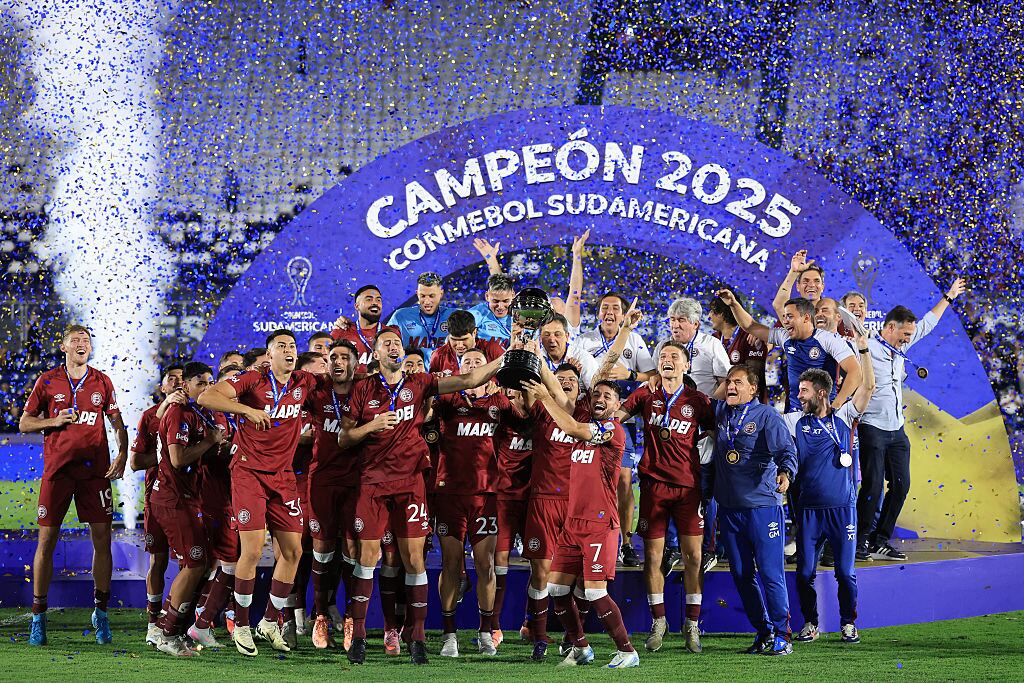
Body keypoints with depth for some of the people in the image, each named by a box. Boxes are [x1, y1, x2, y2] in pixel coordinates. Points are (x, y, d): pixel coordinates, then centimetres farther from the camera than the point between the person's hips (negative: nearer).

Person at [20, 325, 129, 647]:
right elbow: (24, 423, 8)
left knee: (102, 540, -3)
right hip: (56, 469, -1)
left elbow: (118, 423, 14)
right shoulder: (47, 381, 5)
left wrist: (122, 453, -2)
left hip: (94, 469, 1)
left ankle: (101, 613, 10)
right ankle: (38, 618, 6)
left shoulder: (102, 382, 8)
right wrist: (53, 421, -10)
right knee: (46, 542, -2)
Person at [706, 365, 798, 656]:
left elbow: (786, 449, -17)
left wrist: (785, 471, -34)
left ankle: (782, 634, 0)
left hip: (762, 504, -6)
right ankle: (764, 632, 18)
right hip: (728, 507, 6)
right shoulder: (719, 413, 11)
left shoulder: (766, 416, -5)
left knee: (770, 572, -7)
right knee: (742, 575, 9)